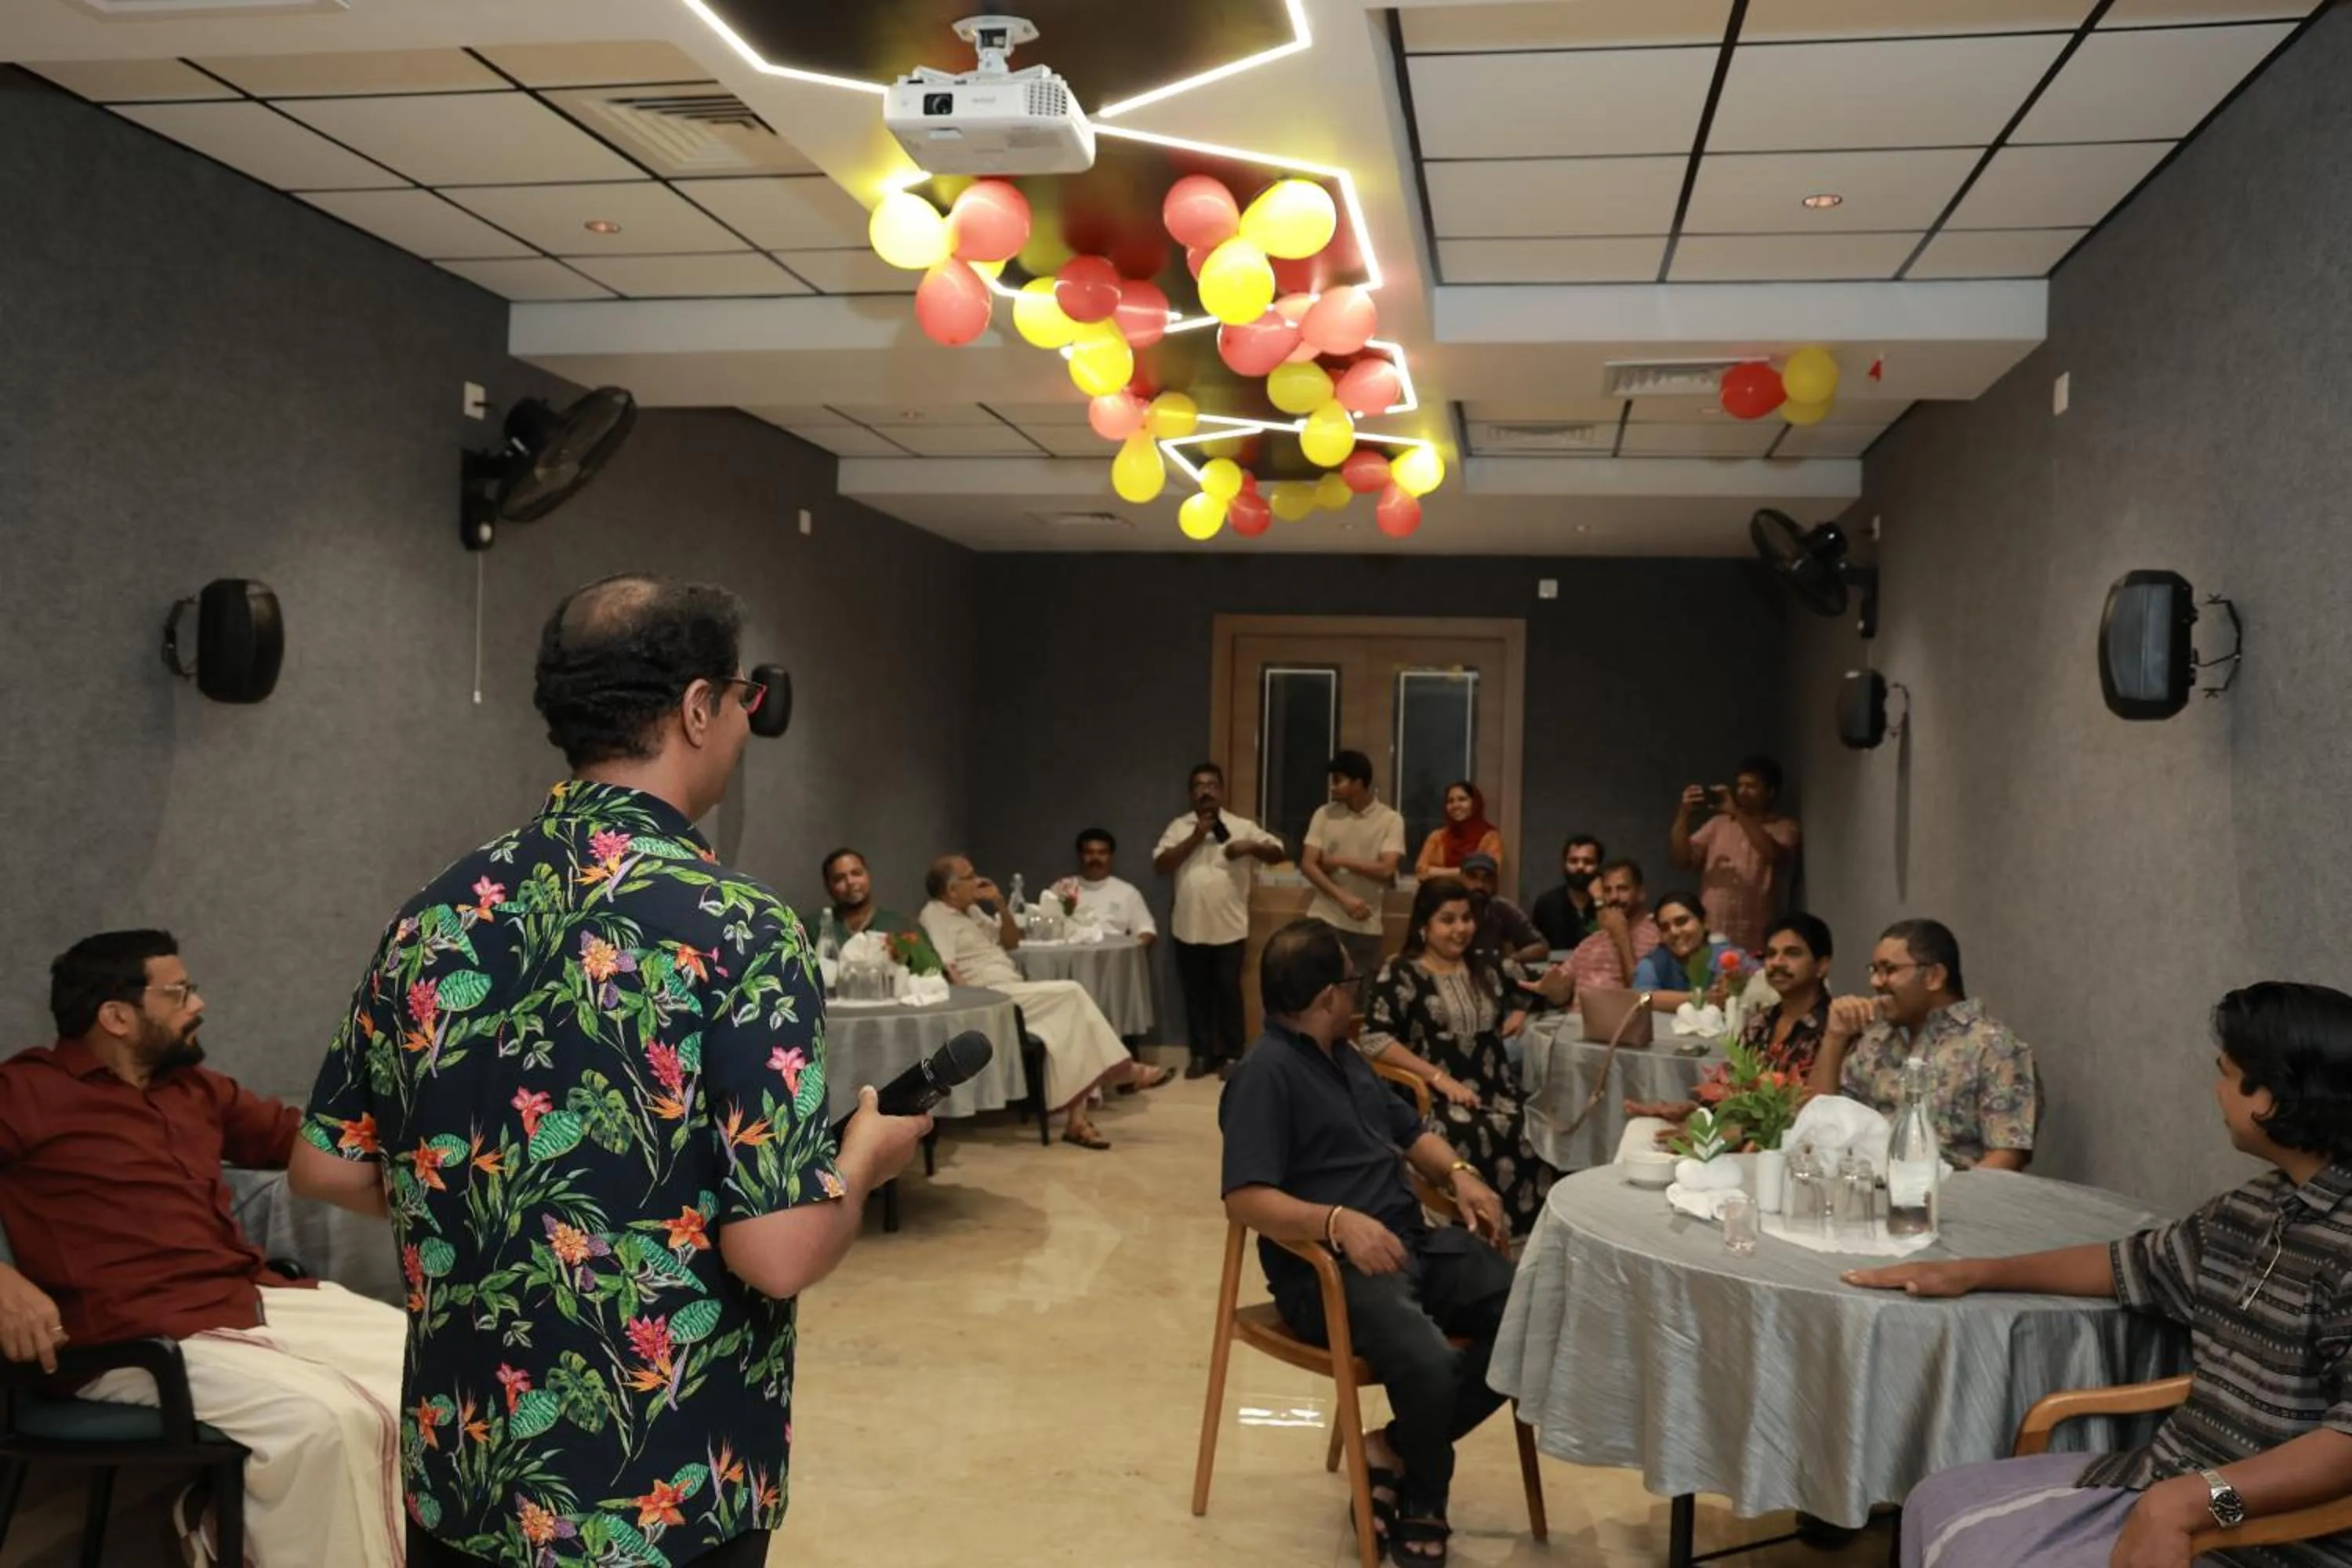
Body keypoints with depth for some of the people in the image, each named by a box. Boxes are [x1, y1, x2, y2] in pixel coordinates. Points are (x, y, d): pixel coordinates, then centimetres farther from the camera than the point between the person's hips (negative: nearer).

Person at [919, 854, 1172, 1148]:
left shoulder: (970, 910, 21)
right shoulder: (935, 916, -6)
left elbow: (1011, 942, 25)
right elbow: (948, 972, -17)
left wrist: (1000, 904, 11)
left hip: (1014, 994, 9)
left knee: (1069, 1022, -16)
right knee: (1070, 994, -19)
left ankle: (1076, 1118, -21)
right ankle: (1123, 1069, -8)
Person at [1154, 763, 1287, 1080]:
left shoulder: (1242, 826, 1)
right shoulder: (1179, 828, 5)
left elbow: (1280, 854, -1)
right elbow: (1160, 865, -6)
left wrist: (1250, 847, -19)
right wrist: (1195, 838, -13)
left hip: (1230, 928, -2)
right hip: (1189, 929, 2)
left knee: (1229, 992, 3)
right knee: (1196, 993, 9)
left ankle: (1231, 1055, 13)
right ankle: (1200, 1055, 19)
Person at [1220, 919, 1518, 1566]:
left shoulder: (1345, 1058, 17)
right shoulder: (1265, 1074, -13)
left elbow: (1409, 1133, 27)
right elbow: (1245, 1200, -22)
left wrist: (1458, 1172, 6)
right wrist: (1337, 1221, -36)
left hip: (1412, 1241, 9)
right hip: (1328, 1268, -9)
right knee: (1429, 1364, -34)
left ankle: (1395, 1449, 1)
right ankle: (1421, 1504, 0)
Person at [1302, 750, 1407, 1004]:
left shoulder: (1390, 820, -3)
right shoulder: (1324, 814, 3)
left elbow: (1386, 870, -13)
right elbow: (1308, 864, -4)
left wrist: (1341, 861, -10)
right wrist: (1344, 897, -15)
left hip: (1367, 925, -1)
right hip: (1325, 920, 1)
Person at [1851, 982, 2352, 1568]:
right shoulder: (2258, 1206, 7)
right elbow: (2134, 1263, 22)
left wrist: (2192, 1499, -35)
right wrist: (1975, 1272, 22)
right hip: (2168, 1480, 8)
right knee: (1941, 1505, 8)